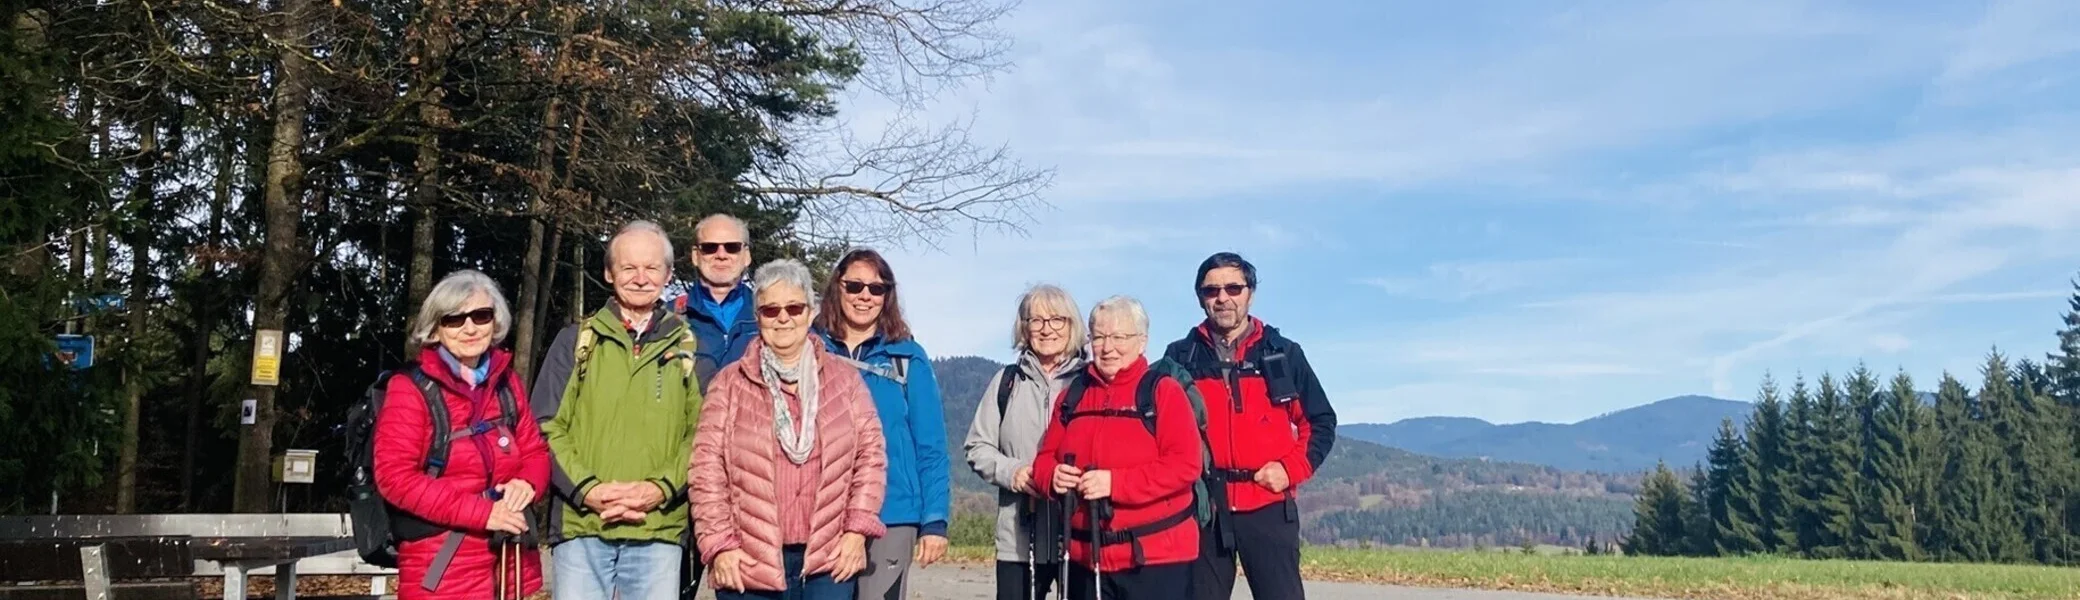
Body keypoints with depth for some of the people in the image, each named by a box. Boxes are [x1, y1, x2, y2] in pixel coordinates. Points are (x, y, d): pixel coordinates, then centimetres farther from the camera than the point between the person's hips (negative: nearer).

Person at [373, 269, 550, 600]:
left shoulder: (507, 382, 11)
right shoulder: (410, 389, -5)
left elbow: (535, 451, 15)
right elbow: (394, 476, -13)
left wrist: (526, 482, -9)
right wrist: (480, 512, -20)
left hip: (510, 564, 5)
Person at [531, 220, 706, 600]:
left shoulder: (688, 348, 11)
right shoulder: (575, 342, 10)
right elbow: (547, 427, 5)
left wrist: (661, 489, -11)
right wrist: (588, 489, -10)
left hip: (660, 529, 0)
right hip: (581, 526, 0)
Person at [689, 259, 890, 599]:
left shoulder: (845, 380, 11)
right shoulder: (730, 383, 6)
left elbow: (870, 455, 8)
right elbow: (707, 468, 1)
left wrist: (857, 530, -2)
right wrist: (720, 543, -6)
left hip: (831, 559, 1)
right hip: (748, 562, 0)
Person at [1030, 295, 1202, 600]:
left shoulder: (1164, 391, -5)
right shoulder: (1073, 395, 12)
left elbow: (1185, 464, -14)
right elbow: (1046, 457, 14)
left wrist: (1116, 482, -22)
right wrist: (1054, 476, -10)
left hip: (1156, 556, -5)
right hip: (1087, 557, 6)